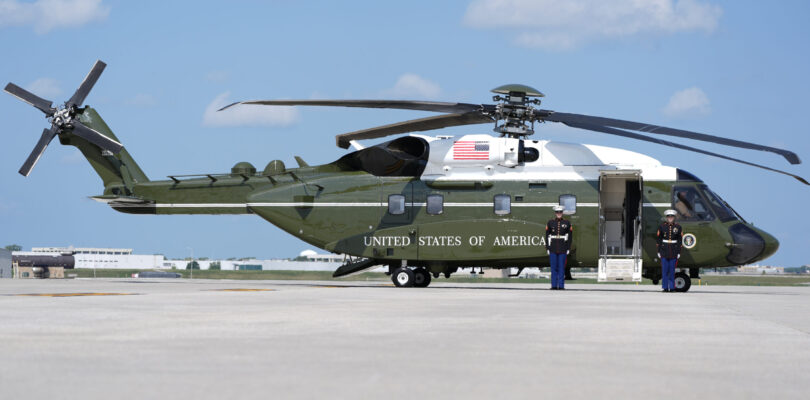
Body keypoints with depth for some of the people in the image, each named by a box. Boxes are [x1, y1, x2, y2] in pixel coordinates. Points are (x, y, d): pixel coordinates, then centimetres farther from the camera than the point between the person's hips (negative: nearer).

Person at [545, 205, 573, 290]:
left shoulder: (567, 223, 5)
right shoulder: (550, 222, 6)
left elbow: (570, 236, 6)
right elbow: (547, 236, 6)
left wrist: (568, 248, -1)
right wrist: (547, 248, 0)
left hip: (563, 249, -1)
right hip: (553, 249, 1)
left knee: (562, 267, -1)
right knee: (554, 267, 1)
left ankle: (561, 285, 1)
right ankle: (554, 285, 5)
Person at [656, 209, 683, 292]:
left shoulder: (678, 227, 4)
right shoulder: (662, 227, 3)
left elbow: (679, 241, 4)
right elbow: (658, 240, 4)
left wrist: (679, 252, -1)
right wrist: (659, 251, 0)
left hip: (674, 251, 0)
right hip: (664, 251, 0)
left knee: (672, 270, 1)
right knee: (664, 270, -1)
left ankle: (672, 287, 7)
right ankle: (665, 287, 3)